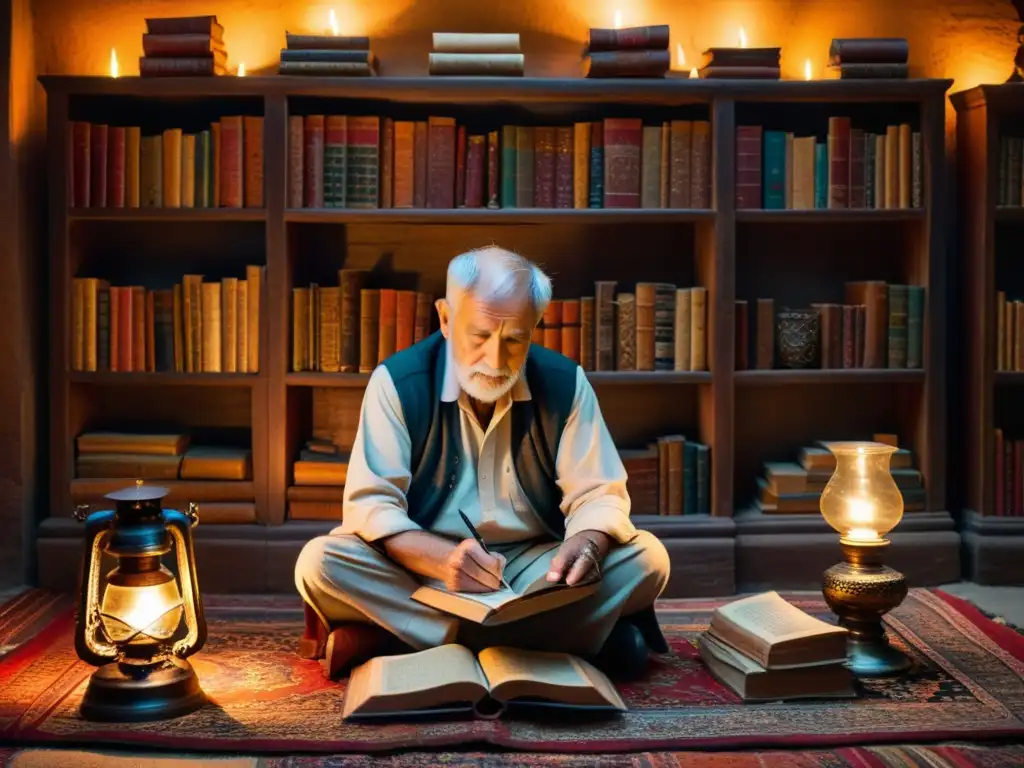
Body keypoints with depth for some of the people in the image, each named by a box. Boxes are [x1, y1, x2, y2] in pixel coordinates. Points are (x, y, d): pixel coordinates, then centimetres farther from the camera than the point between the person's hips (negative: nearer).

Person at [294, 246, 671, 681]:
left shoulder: (565, 384, -5)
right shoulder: (398, 382, -10)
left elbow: (598, 496, -4)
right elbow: (371, 505, -14)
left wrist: (586, 545, -29)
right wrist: (443, 559, -34)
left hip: (535, 572, 1)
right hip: (424, 571, -1)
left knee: (647, 558, -22)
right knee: (320, 563, -29)